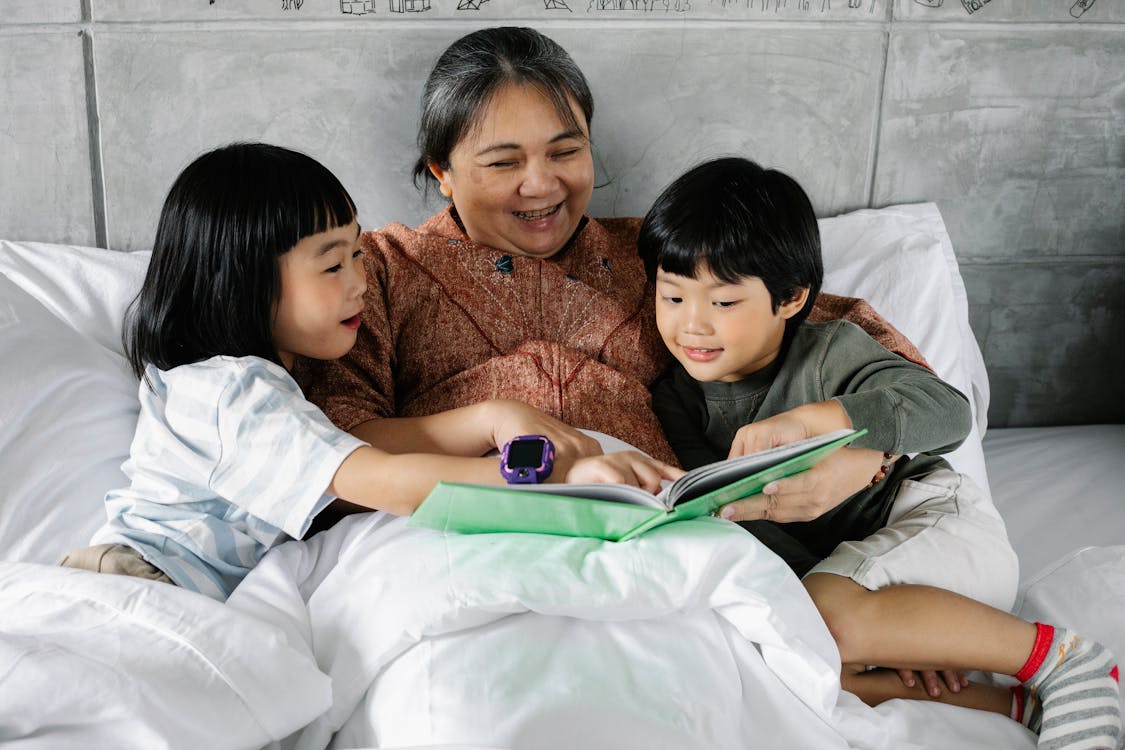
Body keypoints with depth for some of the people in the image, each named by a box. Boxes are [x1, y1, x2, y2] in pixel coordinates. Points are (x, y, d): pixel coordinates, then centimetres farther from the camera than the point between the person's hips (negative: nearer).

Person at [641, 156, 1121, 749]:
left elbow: (949, 411, -22)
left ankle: (1057, 657, -17)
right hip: (829, 564, 6)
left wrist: (809, 418, -35)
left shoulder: (830, 352, -9)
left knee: (831, 610, -35)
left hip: (936, 518, -5)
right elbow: (717, 508, -6)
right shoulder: (675, 400, 3)